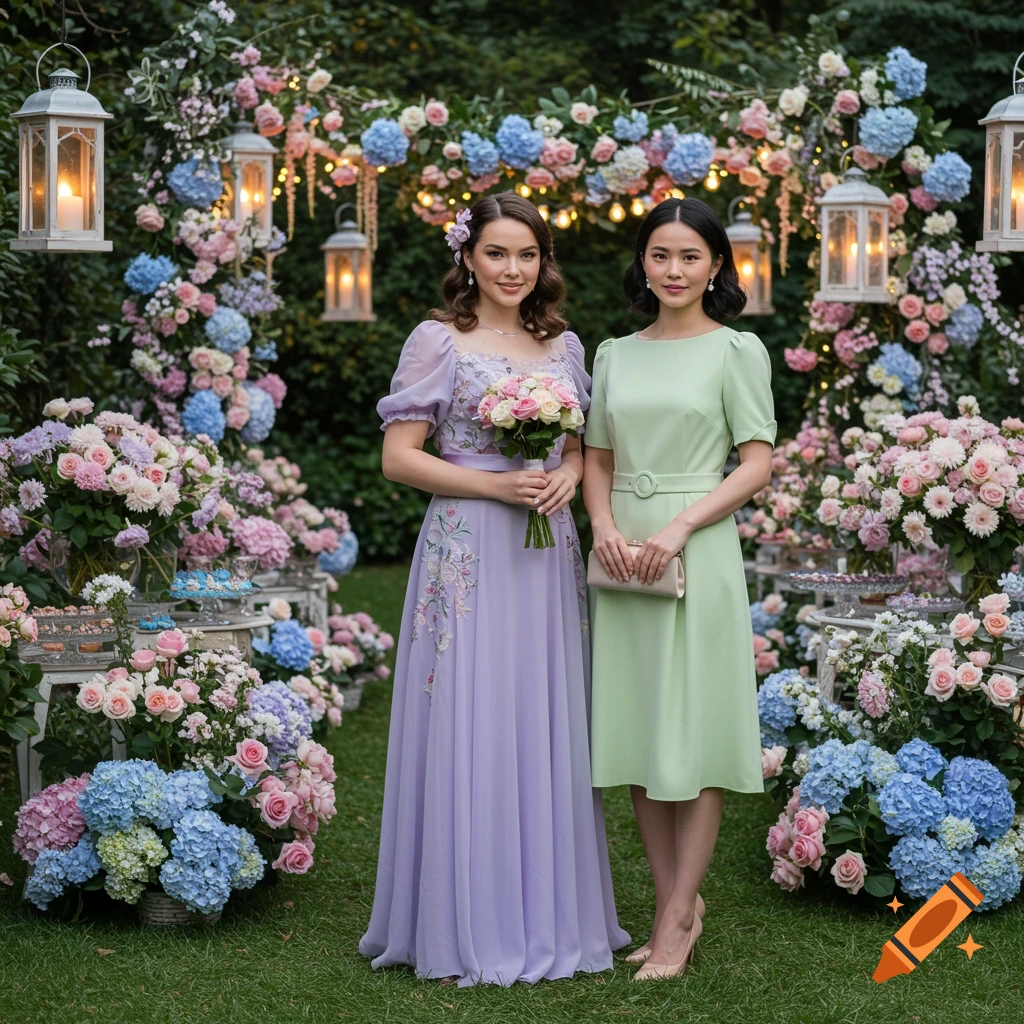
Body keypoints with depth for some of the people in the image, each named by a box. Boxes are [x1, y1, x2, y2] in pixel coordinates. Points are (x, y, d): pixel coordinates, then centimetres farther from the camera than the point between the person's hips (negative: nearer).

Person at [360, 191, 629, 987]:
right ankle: (466, 926, 8)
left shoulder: (563, 345, 13)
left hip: (548, 552, 5)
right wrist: (495, 484, -15)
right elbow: (399, 457, -6)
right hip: (469, 554, -5)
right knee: (469, 729, -2)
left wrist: (568, 475, -3)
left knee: (546, 727, 8)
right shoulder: (439, 342, -2)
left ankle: (547, 912, 19)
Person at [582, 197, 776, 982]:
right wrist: (604, 526, -5)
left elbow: (758, 465, -5)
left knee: (692, 735, -2)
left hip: (699, 555, -5)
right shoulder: (615, 354, 12)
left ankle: (677, 918, 5)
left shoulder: (736, 350, 0)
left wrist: (678, 528, -15)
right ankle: (677, 903, 18)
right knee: (637, 733, 7)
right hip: (622, 557, 5)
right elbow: (597, 459, 14)